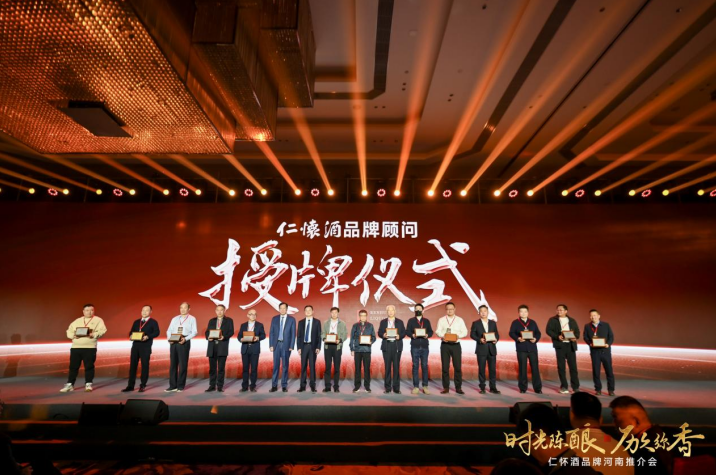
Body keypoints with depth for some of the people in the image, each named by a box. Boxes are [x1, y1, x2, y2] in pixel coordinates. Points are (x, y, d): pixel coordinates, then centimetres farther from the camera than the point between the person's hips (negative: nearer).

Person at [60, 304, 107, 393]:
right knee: (73, 366, 8)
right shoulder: (77, 321, 16)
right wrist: (73, 335, -9)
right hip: (75, 347, 4)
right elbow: (69, 331, 12)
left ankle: (88, 384, 8)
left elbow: (102, 331, -7)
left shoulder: (98, 320, 4)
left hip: (90, 347, -3)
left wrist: (93, 335, -22)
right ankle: (70, 385, 18)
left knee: (89, 366, 0)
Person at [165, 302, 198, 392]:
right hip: (173, 342, 4)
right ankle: (172, 386, 14)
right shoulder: (174, 319, 18)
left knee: (183, 364, -1)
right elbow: (169, 330, 12)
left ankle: (180, 386, 8)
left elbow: (194, 332, -3)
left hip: (184, 342, -4)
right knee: (173, 364, 6)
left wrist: (185, 339, -18)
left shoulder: (192, 319, 5)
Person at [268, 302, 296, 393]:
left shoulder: (292, 319, 0)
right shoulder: (274, 319, 7)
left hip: (286, 345, -1)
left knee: (285, 366, 4)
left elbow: (293, 334, -1)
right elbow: (271, 333, 6)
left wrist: (291, 346, -8)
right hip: (276, 344, 2)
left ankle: (284, 386, 12)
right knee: (276, 365, 3)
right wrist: (271, 345, -2)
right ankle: (274, 386, 10)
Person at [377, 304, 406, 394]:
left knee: (396, 366, -1)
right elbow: (379, 333, 6)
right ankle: (387, 388, 10)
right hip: (387, 345, 1)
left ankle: (396, 388, 7)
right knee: (387, 367, 3)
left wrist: (399, 336, -15)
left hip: (397, 346, 0)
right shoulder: (383, 322, 11)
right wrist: (383, 335, -15)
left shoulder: (400, 322, 10)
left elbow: (404, 333, 5)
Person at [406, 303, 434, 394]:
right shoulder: (411, 321, 7)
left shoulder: (427, 321, 12)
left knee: (425, 366, 3)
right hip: (414, 346, -1)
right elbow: (407, 331, 0)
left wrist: (427, 335, -13)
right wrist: (412, 335, -19)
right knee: (415, 366, 0)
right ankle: (416, 386, 6)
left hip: (425, 346, 1)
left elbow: (431, 331, 8)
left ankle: (425, 386, 10)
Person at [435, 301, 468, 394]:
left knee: (458, 367, 0)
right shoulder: (441, 320, 7)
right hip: (445, 345, 0)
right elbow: (438, 331, -1)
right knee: (445, 367, 3)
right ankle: (446, 387, 12)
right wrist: (442, 336, -22)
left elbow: (464, 332, 1)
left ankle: (458, 387, 11)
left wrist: (458, 336, -18)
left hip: (456, 345, 0)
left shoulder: (460, 320, 8)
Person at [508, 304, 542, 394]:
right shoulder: (515, 322, 3)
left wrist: (536, 339, -12)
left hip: (532, 348, 2)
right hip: (521, 348, -2)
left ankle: (537, 388, 11)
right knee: (522, 368, 3)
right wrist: (518, 338, -21)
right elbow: (511, 333, -4)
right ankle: (523, 388, 12)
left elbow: (538, 333, 8)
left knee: (535, 368, 3)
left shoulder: (533, 322, 11)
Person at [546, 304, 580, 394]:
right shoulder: (552, 320, 5)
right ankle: (564, 387, 9)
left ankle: (576, 387, 11)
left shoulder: (572, 321, 14)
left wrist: (575, 337, -10)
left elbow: (577, 331, 12)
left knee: (573, 366, 2)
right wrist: (557, 336, -19)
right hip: (560, 345, -2)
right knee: (561, 366, 1)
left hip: (571, 345, 2)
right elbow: (548, 330, -3)